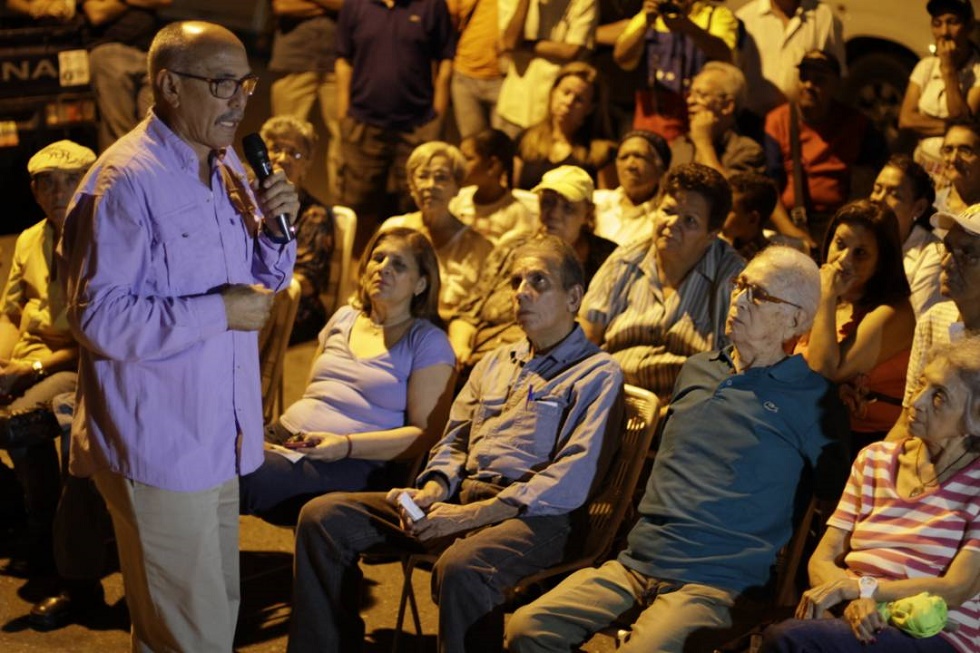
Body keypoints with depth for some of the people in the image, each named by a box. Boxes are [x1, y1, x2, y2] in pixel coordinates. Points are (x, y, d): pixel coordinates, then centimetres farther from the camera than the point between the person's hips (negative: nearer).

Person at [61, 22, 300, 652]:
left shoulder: (228, 168, 9)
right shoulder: (126, 181, -19)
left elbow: (260, 281, 19)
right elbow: (100, 318, -23)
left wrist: (277, 226, -2)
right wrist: (221, 311, -21)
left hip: (218, 435, 9)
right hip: (160, 444, -9)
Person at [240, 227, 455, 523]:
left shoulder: (428, 343, 6)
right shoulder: (344, 318, 24)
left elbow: (426, 434, -3)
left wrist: (347, 445, -15)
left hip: (355, 464, -5)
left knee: (243, 477, -34)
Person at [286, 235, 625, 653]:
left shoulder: (597, 374, 1)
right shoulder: (496, 363, 24)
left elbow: (572, 480, -11)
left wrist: (471, 515, -18)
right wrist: (433, 490, -1)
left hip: (532, 515, -7)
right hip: (461, 494, 7)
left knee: (460, 567, -40)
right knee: (322, 516, -7)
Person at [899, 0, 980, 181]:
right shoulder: (926, 65, 8)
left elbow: (964, 122, -16)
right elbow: (906, 119, -1)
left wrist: (948, 70, -15)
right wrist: (949, 126, -13)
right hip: (923, 166, 4)